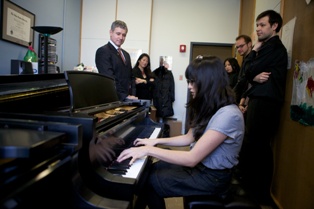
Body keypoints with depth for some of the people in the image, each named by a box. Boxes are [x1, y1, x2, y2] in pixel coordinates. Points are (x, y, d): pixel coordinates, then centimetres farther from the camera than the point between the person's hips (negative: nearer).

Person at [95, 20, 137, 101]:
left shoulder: (126, 54, 18)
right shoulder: (103, 51, -7)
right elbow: (109, 78, -17)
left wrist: (132, 95, 3)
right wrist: (125, 96, -20)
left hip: (127, 100, 7)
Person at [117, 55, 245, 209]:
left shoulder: (228, 115, -28)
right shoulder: (209, 108, 5)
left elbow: (192, 158, -30)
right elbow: (189, 138, 12)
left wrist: (149, 150, -27)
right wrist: (156, 141, 4)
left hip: (213, 176, -9)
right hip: (200, 164, 9)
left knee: (148, 181, -6)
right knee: (150, 170, 5)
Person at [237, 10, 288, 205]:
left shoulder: (274, 47, -8)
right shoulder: (268, 46, 24)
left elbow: (250, 70, -13)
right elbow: (249, 74, 14)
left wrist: (254, 51, 3)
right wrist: (255, 77, -9)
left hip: (265, 102, -10)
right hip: (260, 101, 10)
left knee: (255, 147, -9)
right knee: (258, 147, 12)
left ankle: (259, 194, 2)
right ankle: (256, 189, 21)